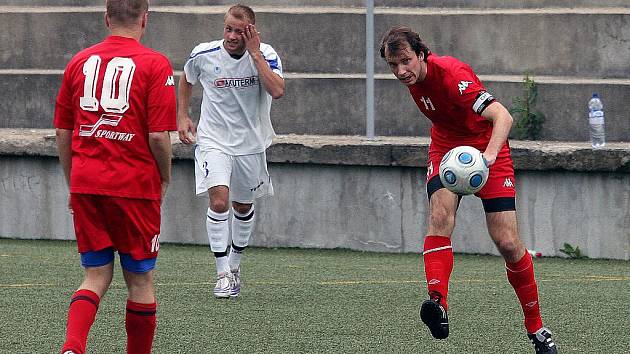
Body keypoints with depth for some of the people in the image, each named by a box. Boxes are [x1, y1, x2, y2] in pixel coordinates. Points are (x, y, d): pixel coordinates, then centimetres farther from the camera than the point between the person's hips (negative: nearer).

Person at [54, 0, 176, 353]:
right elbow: (159, 136, -12)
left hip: (85, 185, 4)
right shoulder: (155, 65, -7)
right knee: (140, 280, 11)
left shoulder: (79, 62, 7)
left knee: (97, 277, 8)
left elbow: (63, 133, 10)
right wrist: (165, 179, 5)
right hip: (135, 185, -4)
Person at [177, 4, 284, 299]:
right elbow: (186, 79, 13)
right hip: (213, 139, -2)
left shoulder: (265, 55, -13)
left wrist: (255, 54, -29)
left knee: (243, 207, 15)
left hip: (251, 143, 2)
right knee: (219, 200, -20)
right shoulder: (204, 55, -10)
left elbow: (277, 91, -31)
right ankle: (223, 275, -16)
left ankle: (234, 265, 37)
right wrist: (182, 116, 7)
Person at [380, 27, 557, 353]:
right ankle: (438, 304, -42)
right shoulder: (413, 77, -8)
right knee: (440, 215, -26)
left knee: (508, 244, -7)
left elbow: (503, 117, -42)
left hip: (486, 150, -5)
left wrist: (488, 155, -58)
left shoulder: (451, 75, -32)